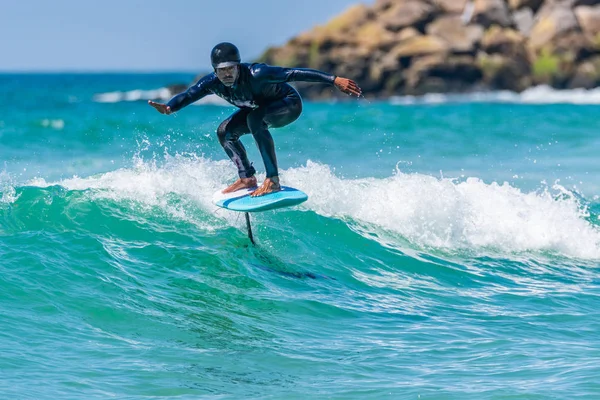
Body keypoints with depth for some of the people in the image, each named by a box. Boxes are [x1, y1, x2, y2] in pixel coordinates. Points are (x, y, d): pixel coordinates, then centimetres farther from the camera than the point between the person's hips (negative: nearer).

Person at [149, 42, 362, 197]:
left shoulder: (255, 74, -37)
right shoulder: (213, 82, -21)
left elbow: (294, 73, -38)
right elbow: (188, 95, -26)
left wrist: (335, 80, -42)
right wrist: (169, 108, -49)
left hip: (289, 105, -7)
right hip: (259, 109, 7)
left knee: (255, 119, -33)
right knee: (225, 131, -5)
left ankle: (273, 180, -33)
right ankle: (247, 178, 1)